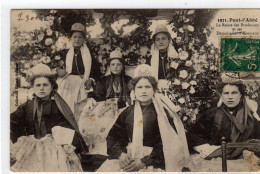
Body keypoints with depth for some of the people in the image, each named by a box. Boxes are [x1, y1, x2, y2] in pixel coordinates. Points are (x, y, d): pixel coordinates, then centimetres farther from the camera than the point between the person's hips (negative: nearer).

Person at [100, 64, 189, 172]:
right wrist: (120, 153, -10)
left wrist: (145, 162, -17)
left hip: (153, 162, -4)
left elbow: (165, 145, -10)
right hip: (128, 158, 4)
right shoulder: (128, 112, 10)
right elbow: (113, 136, 8)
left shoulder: (162, 113, -3)